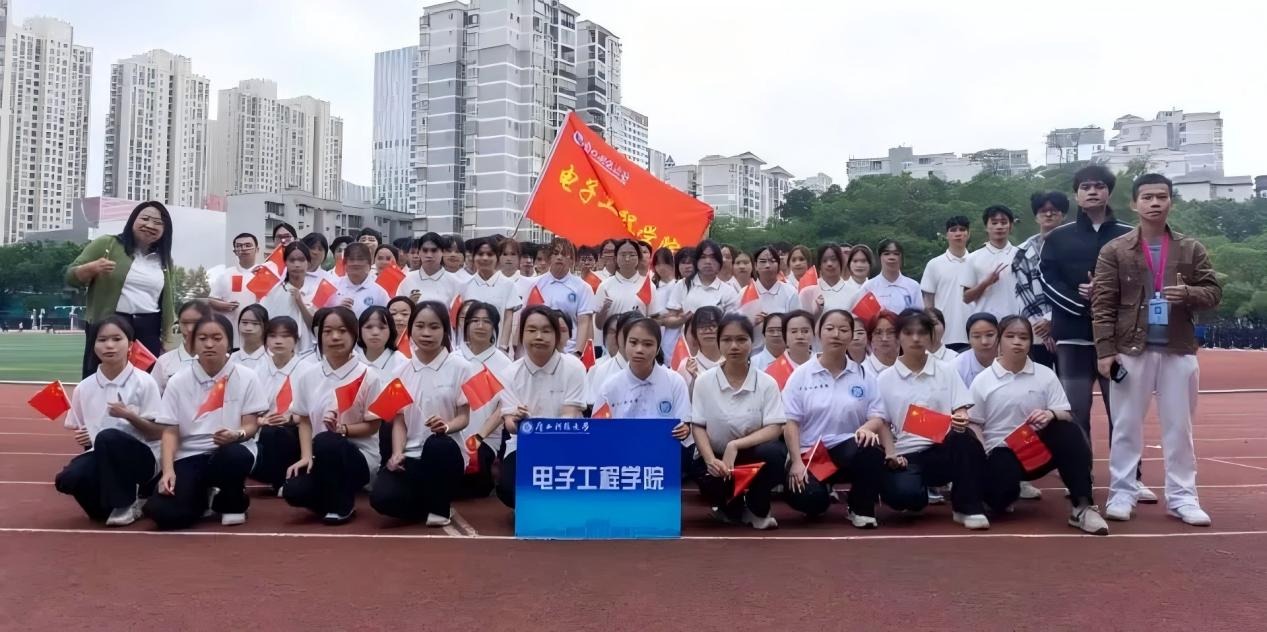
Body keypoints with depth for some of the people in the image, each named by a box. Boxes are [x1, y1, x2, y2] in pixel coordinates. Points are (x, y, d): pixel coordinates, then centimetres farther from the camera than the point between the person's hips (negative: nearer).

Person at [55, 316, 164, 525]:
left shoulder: (144, 382, -7)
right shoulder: (83, 389, 4)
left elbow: (158, 433, -6)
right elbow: (80, 431, 15)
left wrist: (129, 416, -21)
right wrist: (82, 440, -8)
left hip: (140, 457, -3)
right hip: (102, 458, 3)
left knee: (108, 437, -34)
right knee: (67, 480, -28)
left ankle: (125, 503, -14)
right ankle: (108, 503, 4)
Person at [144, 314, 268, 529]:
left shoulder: (246, 378, 0)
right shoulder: (178, 382, 3)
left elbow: (251, 425, -2)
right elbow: (170, 431, 1)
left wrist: (236, 435, -26)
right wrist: (168, 469, -14)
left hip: (231, 452, -1)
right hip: (190, 457, 1)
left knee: (235, 455, -40)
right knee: (162, 512, -25)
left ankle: (232, 502, -4)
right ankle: (205, 496, 13)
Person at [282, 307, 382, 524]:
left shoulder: (368, 377, -8)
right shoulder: (308, 377, 3)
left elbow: (372, 426, -4)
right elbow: (304, 421, 6)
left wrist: (342, 429, -22)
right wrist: (306, 456, -9)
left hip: (360, 455, -3)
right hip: (321, 458, 3)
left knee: (325, 442, -35)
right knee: (293, 492, -25)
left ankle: (342, 504, -11)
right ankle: (332, 495, 10)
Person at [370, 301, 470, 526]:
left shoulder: (459, 367, -4)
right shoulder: (403, 372, 6)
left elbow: (464, 417, -4)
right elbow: (399, 420, 5)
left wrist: (446, 426, -27)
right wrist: (397, 453, -13)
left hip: (444, 451, -2)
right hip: (411, 455, 2)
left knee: (437, 444, -39)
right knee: (381, 497, -25)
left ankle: (440, 507, -10)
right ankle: (429, 502, 8)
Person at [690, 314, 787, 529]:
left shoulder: (767, 383, -7)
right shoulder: (704, 381, -5)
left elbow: (774, 429, -13)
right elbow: (697, 426, -5)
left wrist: (735, 445, -26)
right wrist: (711, 460, -23)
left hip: (753, 455, 0)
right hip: (717, 456, 1)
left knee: (774, 453, -33)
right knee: (702, 472, -33)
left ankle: (757, 509, -2)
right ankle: (732, 506, 6)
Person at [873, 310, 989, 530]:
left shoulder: (946, 373, 10)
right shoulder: (885, 379, 6)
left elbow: (960, 411, 3)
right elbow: (881, 421, 4)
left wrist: (961, 421, -21)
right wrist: (891, 453, -10)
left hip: (943, 448, 2)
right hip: (906, 454, -1)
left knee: (965, 437, -34)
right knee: (904, 494, -33)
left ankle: (968, 508, -16)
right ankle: (922, 488, 8)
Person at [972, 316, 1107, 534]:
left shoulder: (1046, 375, 4)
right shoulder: (982, 382, -2)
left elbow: (1066, 416, -1)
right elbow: (974, 427, 1)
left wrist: (1052, 415, -26)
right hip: (1002, 453, -2)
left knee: (1069, 431, -31)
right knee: (998, 497, -32)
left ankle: (1082, 508, -28)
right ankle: (1008, 493, 11)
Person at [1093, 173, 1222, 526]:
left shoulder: (1191, 249, 8)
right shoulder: (1115, 251, 0)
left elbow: (1214, 293, 7)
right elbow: (1102, 304, -4)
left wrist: (1188, 293, -16)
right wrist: (1105, 349, -11)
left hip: (1179, 351, 2)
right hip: (1131, 350, -2)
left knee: (1179, 427, 8)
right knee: (1126, 427, 3)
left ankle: (1182, 497, 16)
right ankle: (1122, 494, 11)